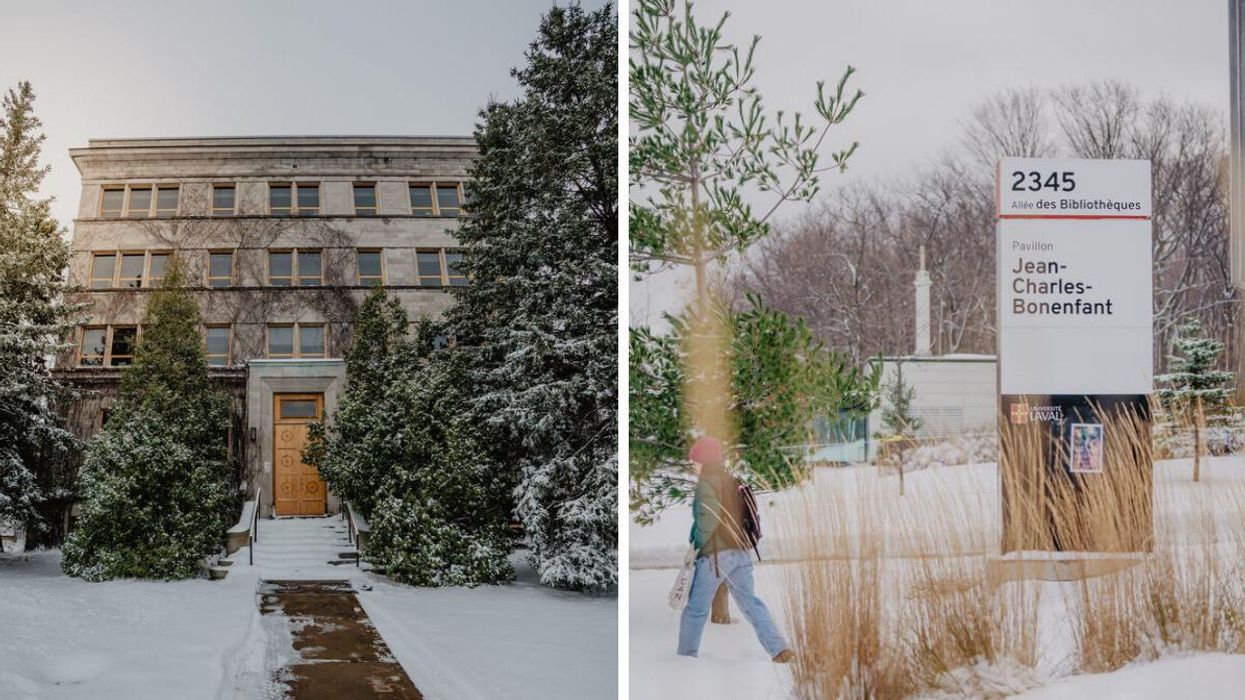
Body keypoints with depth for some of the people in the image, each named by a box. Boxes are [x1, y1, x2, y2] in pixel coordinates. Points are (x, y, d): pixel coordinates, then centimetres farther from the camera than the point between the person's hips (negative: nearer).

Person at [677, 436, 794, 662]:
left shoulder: (706, 483, -9)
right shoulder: (734, 482, 14)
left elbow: (708, 519, -21)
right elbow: (745, 516, 12)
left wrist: (698, 543, -8)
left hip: (715, 554, -7)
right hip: (741, 551, 7)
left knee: (696, 608, 7)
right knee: (750, 602, 8)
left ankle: (686, 654, 16)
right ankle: (780, 648, -4)